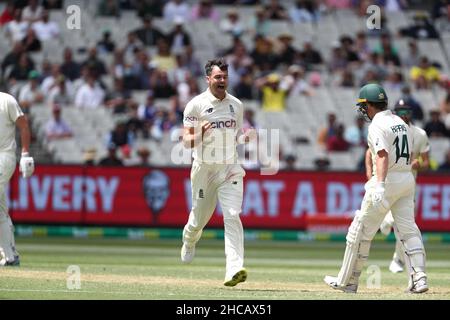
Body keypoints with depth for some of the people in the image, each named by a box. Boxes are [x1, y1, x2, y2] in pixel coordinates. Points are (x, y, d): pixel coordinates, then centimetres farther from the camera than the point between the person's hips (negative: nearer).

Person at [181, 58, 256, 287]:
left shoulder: (236, 105, 9)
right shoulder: (196, 105, -5)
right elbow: (186, 141, -6)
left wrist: (245, 137, -2)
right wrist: (200, 134, -27)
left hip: (230, 168, 2)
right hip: (204, 167, -2)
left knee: (232, 216, -15)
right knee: (199, 217, 10)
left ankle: (234, 268, -24)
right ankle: (189, 242, 47)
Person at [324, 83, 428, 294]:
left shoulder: (377, 126, -12)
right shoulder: (401, 123, 15)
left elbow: (383, 156, -26)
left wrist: (380, 185, -36)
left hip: (386, 181, -8)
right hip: (408, 179, 8)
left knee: (361, 231, 2)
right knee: (408, 230, 4)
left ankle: (347, 281, 7)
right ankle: (419, 278, -10)